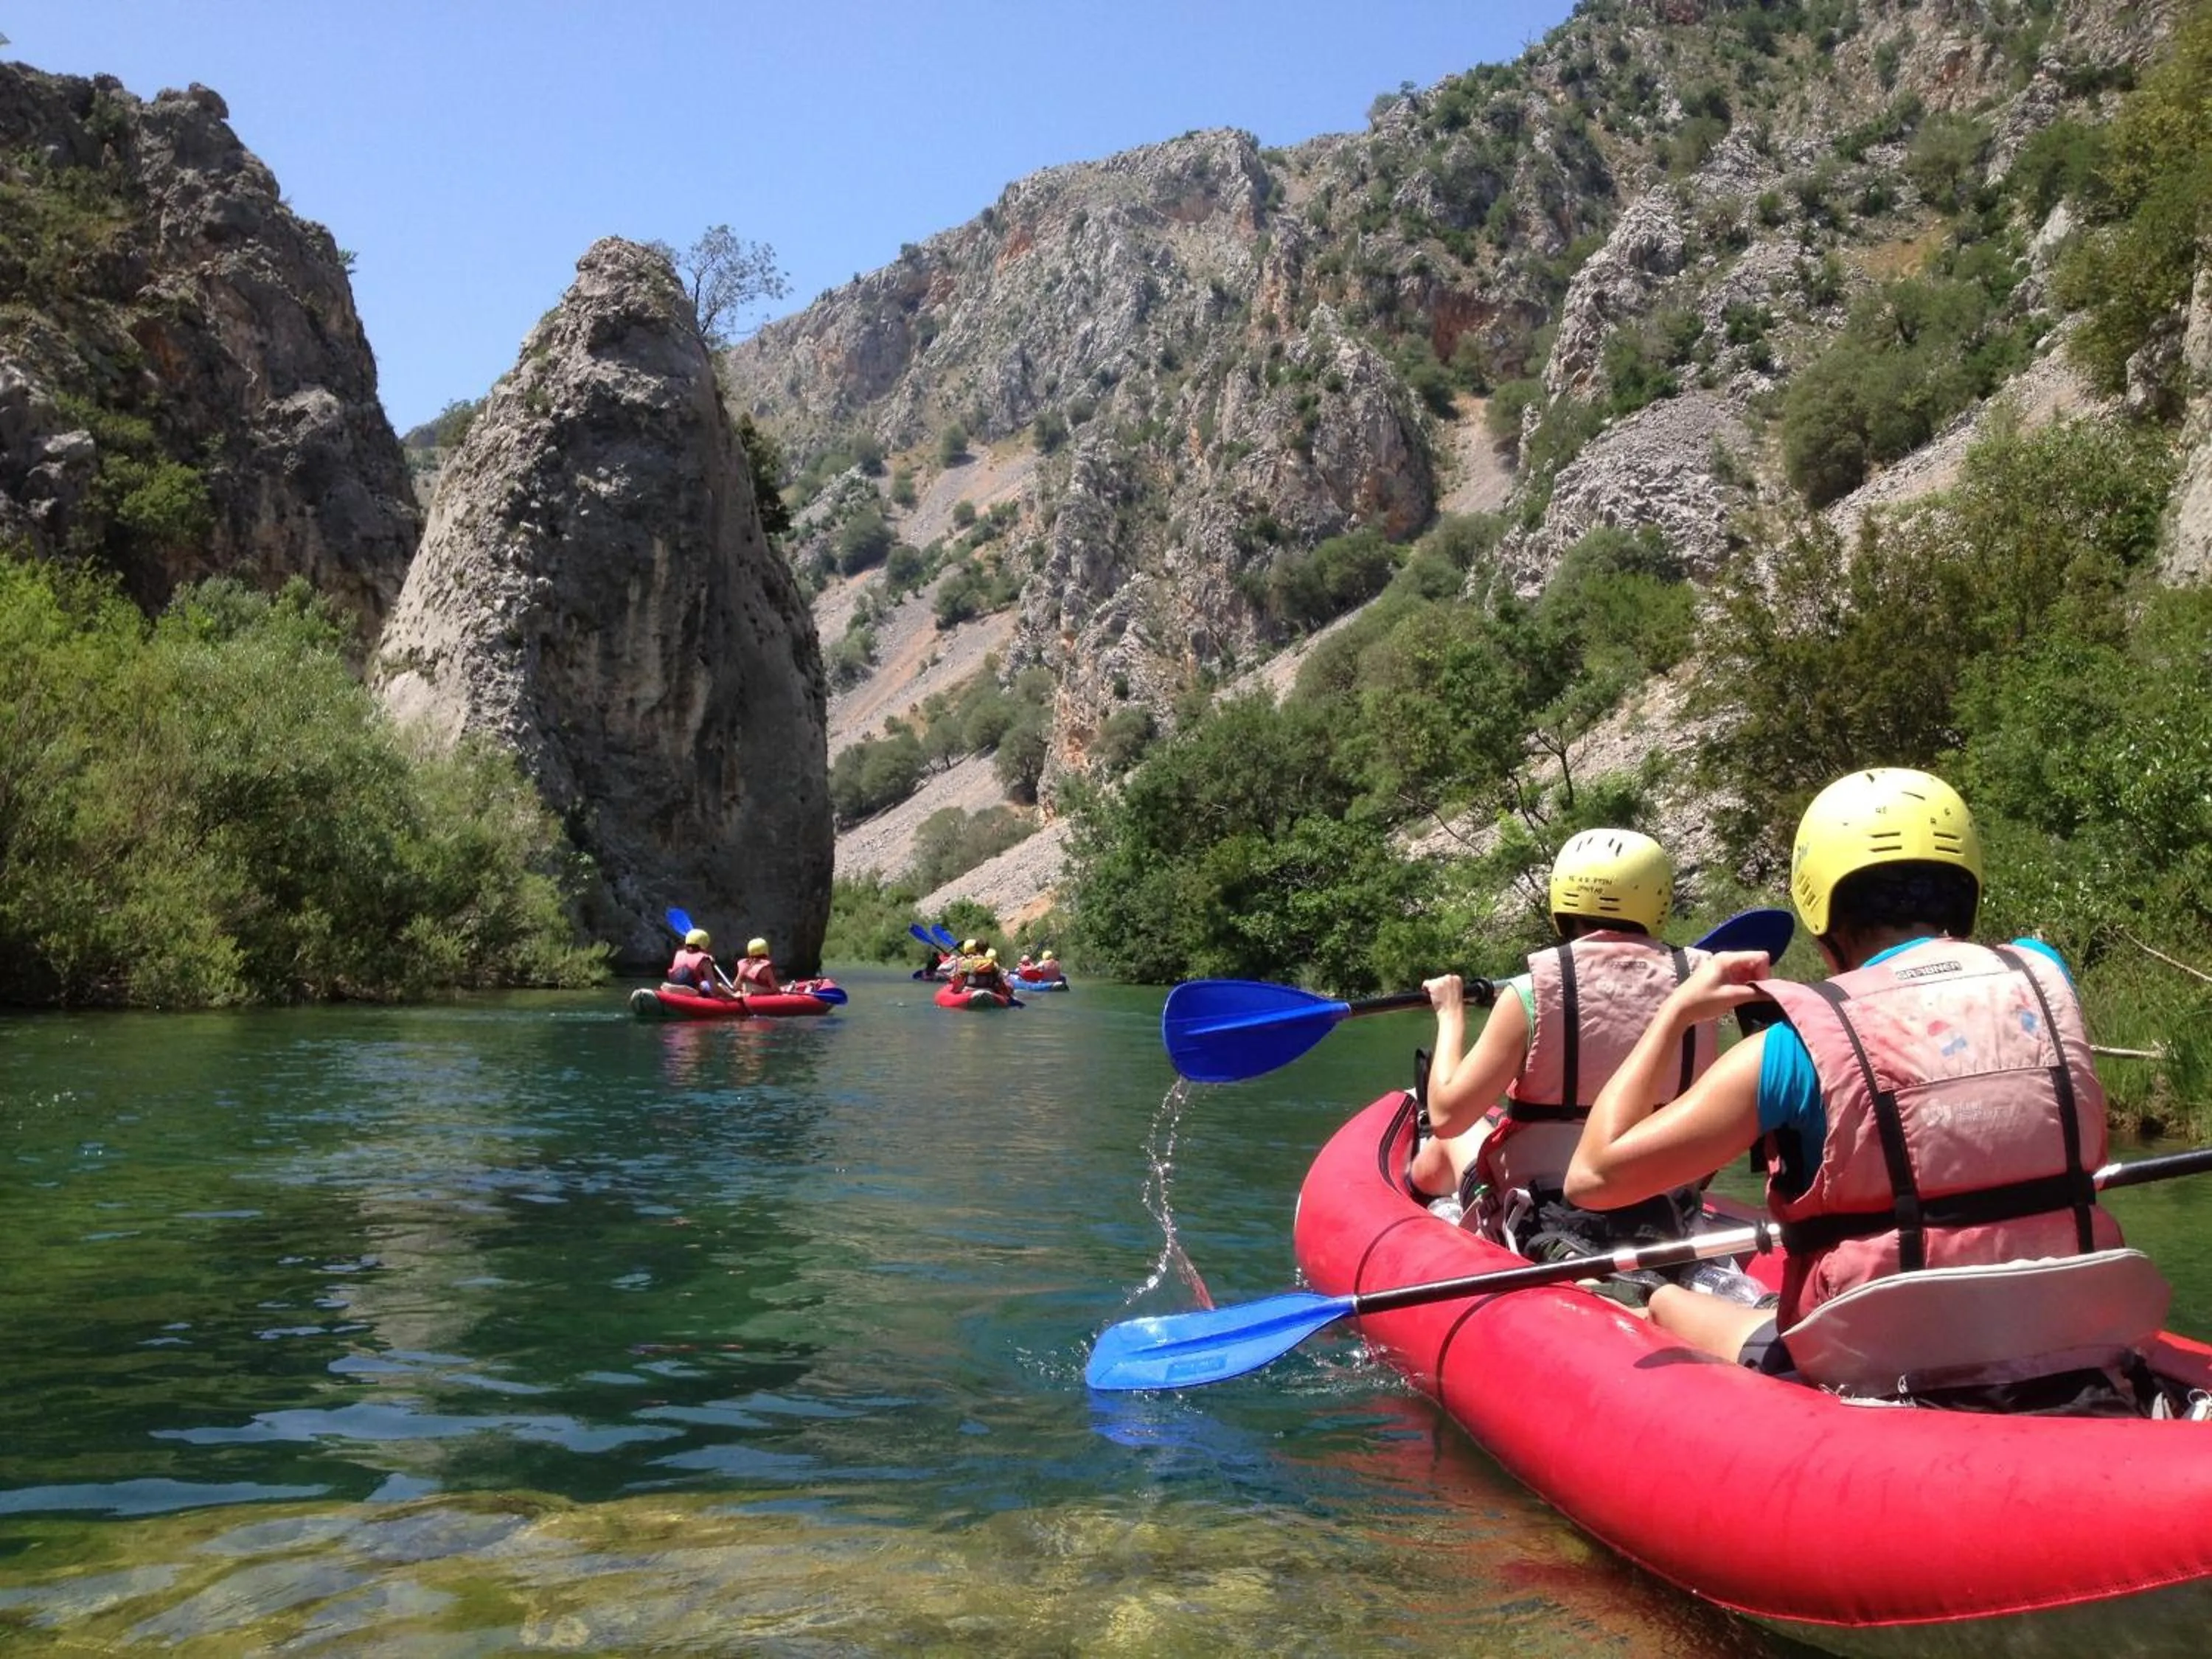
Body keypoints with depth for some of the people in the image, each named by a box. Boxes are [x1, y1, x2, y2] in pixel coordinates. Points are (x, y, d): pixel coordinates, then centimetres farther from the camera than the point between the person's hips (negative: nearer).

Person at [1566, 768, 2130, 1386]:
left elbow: (1594, 1176, -11)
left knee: (1668, 1301, 19)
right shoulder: (2043, 977, -4)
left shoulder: (1798, 1045, -15)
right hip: (2069, 1353, 5)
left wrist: (1676, 1011, -3)